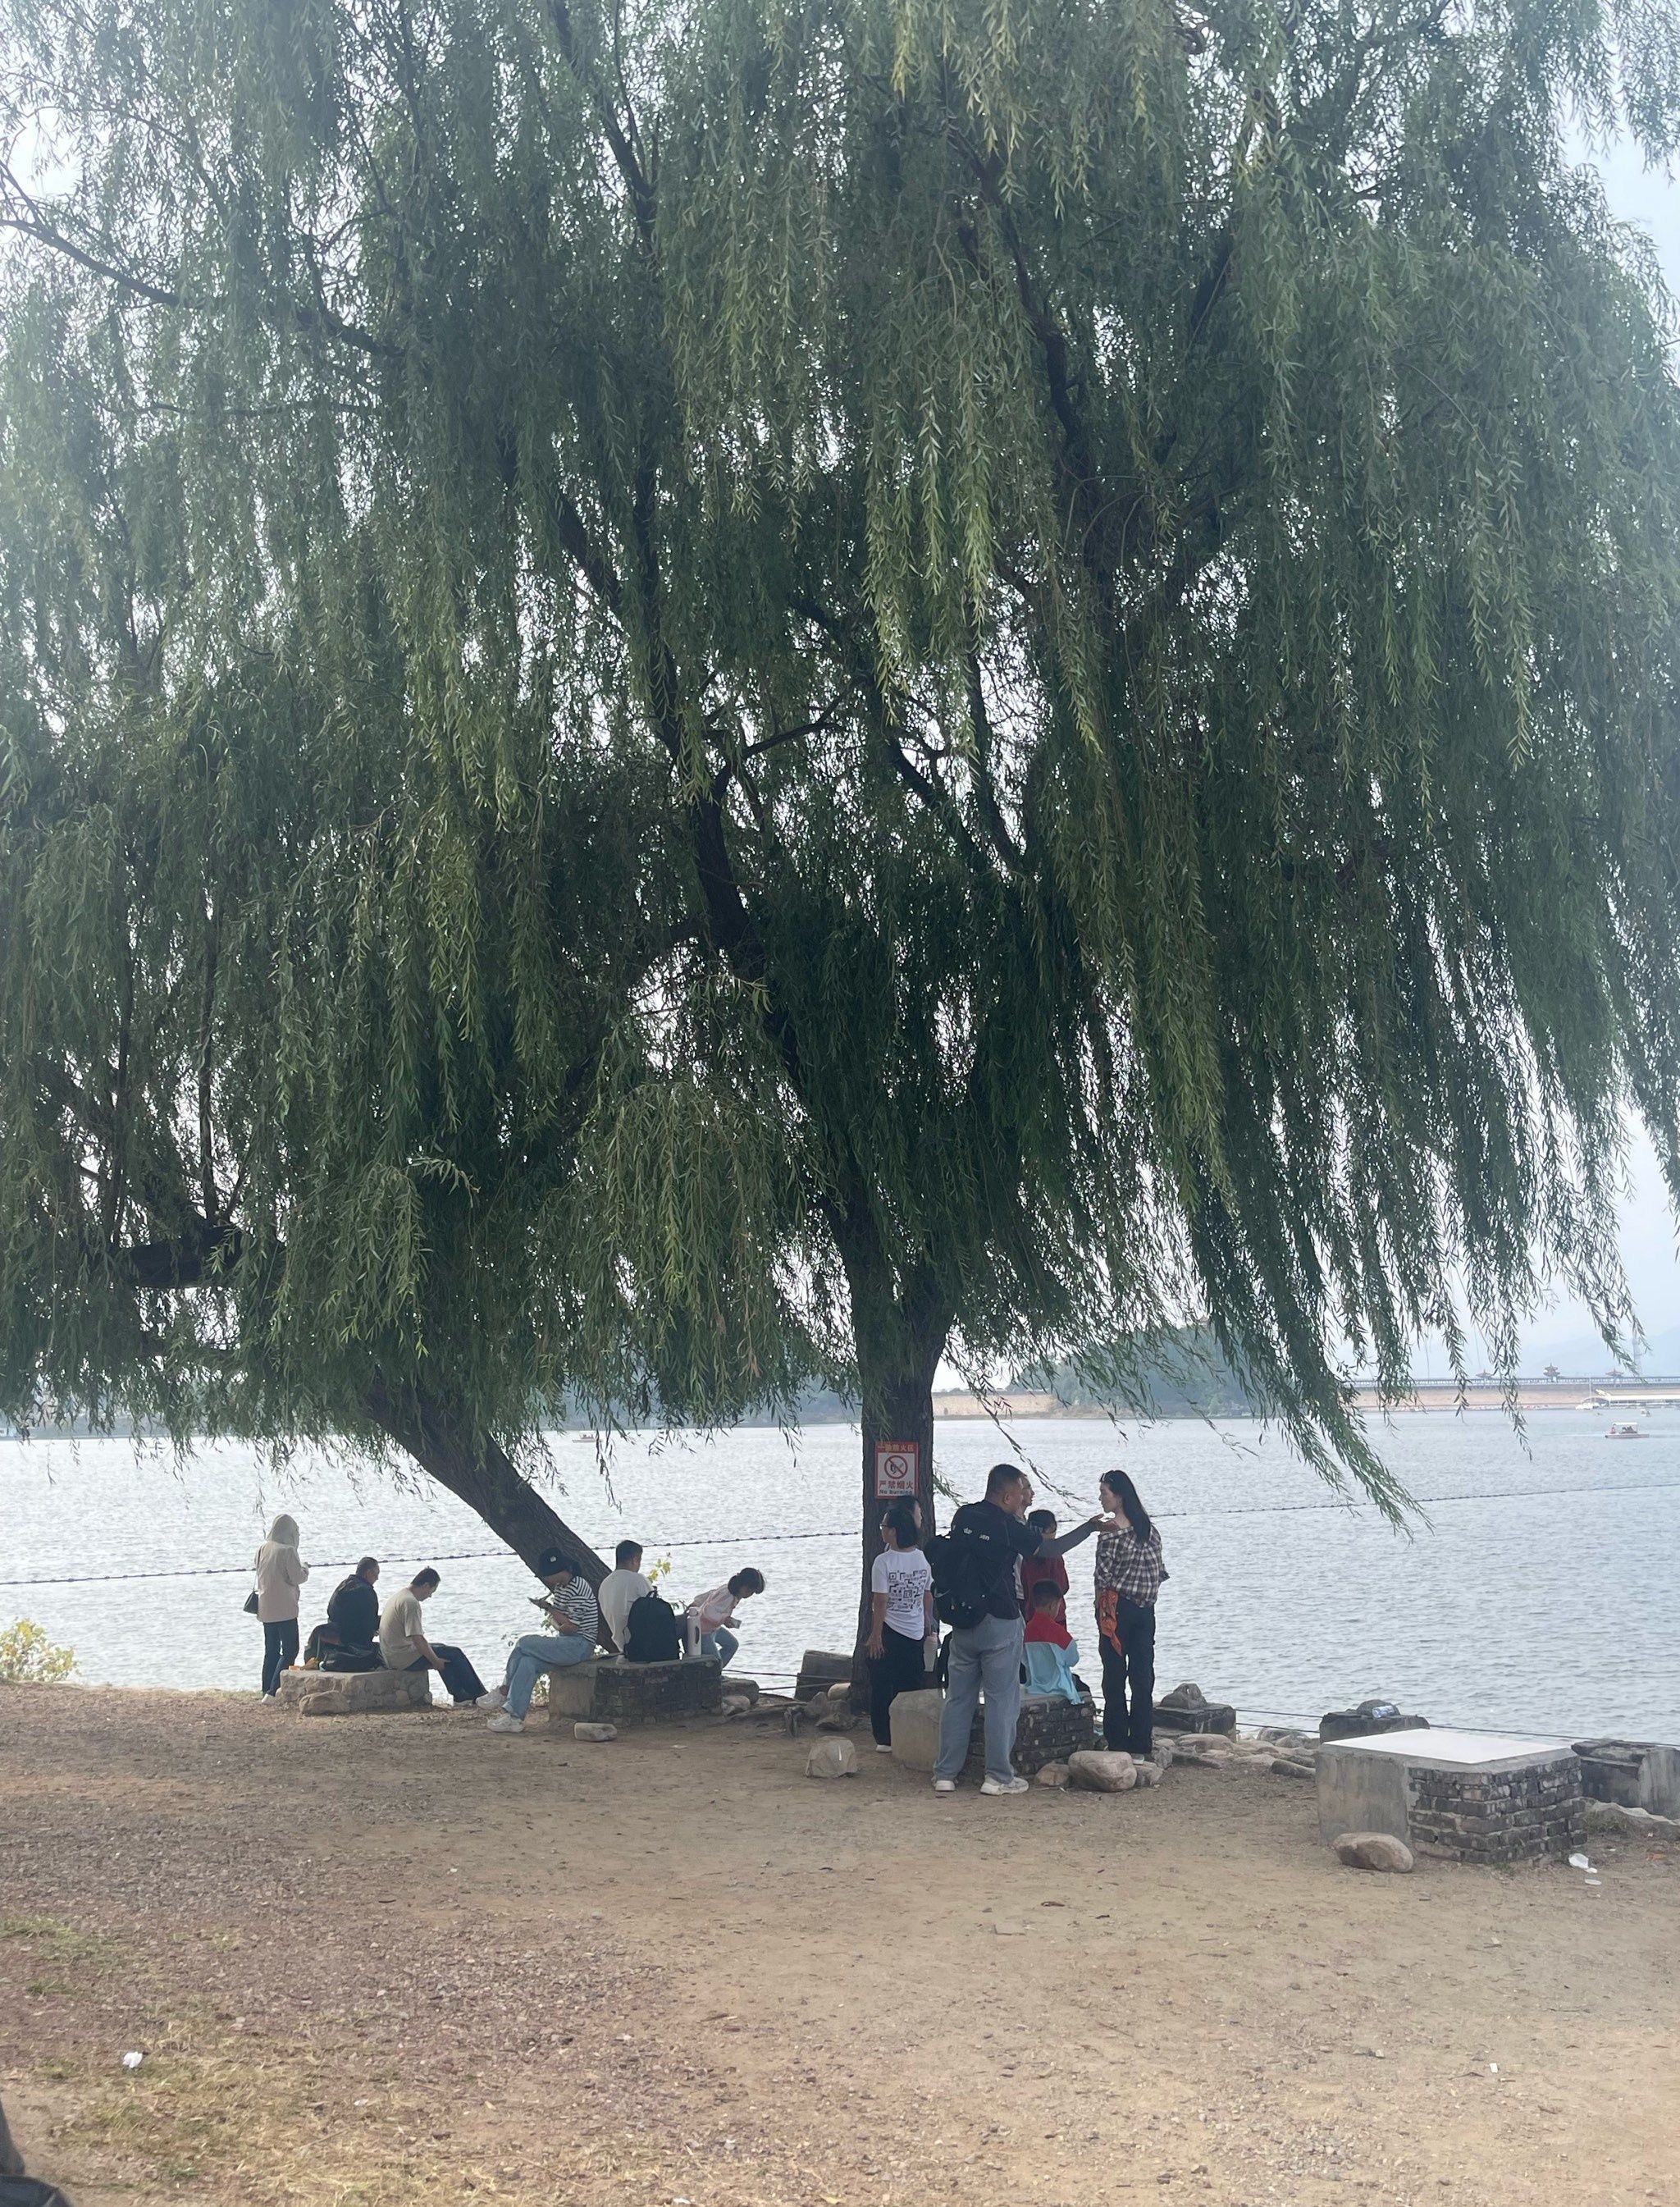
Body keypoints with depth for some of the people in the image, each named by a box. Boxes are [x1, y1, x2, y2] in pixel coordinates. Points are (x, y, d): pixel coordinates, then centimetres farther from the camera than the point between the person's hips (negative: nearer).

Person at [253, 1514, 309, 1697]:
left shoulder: (262, 1549, 6)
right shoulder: (287, 1551, -15)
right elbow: (297, 1577, -13)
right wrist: (305, 1567, 5)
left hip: (265, 1609, 7)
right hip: (284, 1609, -7)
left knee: (271, 1651, 15)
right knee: (290, 1650, -2)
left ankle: (267, 1690, 16)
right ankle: (273, 1691, -12)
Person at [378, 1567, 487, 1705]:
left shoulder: (398, 1597, 13)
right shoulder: (410, 1602, -20)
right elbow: (417, 1639, -23)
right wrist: (435, 1661, -13)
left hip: (391, 1656, 10)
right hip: (406, 1660, -10)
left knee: (441, 1648, 22)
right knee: (454, 1654, 1)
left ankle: (460, 1697, 21)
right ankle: (478, 1695, 11)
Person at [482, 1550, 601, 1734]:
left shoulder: (578, 1588, -17)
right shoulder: (560, 1587, 15)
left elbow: (571, 1627, -20)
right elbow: (557, 1621, 16)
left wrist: (548, 1608, -8)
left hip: (580, 1644, -9)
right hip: (565, 1642, 9)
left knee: (524, 1644, -18)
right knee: (527, 1661, -16)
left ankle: (504, 1692, 1)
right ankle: (514, 1715, -20)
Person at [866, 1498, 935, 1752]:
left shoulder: (883, 1562, -16)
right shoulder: (922, 1558, -1)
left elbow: (880, 1603, -15)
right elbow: (928, 1596, 8)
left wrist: (875, 1636, -8)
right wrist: (929, 1624, 22)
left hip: (890, 1633, -5)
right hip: (916, 1633, 5)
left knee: (882, 1688, 6)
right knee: (912, 1688, 13)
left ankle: (885, 1739, 6)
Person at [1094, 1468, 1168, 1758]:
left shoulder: (1111, 1532, -15)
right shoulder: (1150, 1529, 6)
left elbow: (1103, 1577, -12)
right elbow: (1159, 1573, 9)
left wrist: (1101, 1605, 3)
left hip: (1117, 1607, -6)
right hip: (1145, 1610, 6)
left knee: (1114, 1675, 3)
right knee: (1143, 1676, 8)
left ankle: (1117, 1741, 6)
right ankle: (1142, 1742, 10)